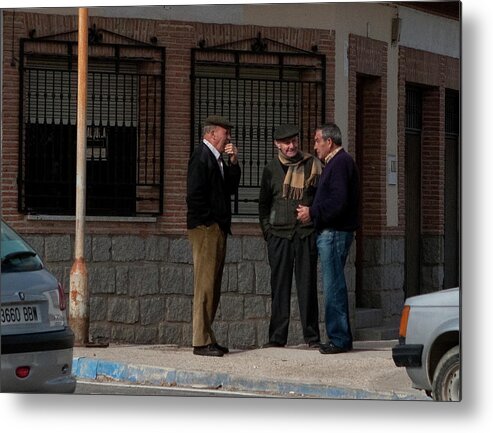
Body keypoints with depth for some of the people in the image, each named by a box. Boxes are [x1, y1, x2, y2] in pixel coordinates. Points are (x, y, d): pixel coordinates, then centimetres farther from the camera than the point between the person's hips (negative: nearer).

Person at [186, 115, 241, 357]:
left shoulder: (215, 158, 18)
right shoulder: (201, 156, -12)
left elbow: (231, 188, 18)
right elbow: (195, 194, -19)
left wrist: (233, 162, 6)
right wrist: (208, 222, -13)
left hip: (217, 229, 10)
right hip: (205, 228, -10)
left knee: (213, 286, 12)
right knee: (205, 285, -9)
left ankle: (206, 338, 17)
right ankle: (201, 342, -7)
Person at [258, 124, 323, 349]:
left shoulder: (312, 165, 4)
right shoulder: (271, 169, 9)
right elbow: (263, 203, 16)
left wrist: (314, 220, 1)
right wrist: (267, 230, 9)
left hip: (306, 234, -1)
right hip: (279, 235, 1)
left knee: (307, 285, 0)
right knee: (279, 286, 2)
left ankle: (312, 336, 5)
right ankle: (277, 336, 6)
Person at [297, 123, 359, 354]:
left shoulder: (341, 163, -12)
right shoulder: (337, 162, 22)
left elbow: (338, 202, -21)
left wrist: (312, 213, -13)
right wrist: (313, 212, 11)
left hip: (334, 233, -11)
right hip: (330, 232, 11)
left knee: (334, 286, -10)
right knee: (334, 286, 12)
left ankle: (339, 339, -8)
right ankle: (341, 338, 16)